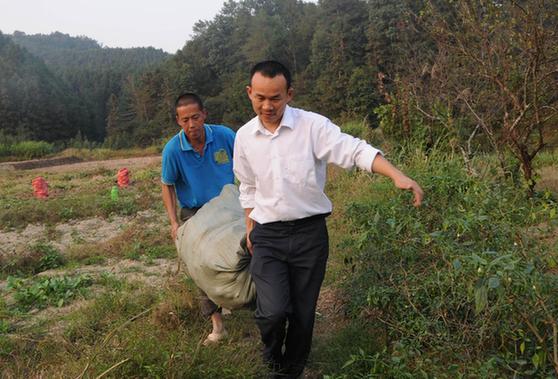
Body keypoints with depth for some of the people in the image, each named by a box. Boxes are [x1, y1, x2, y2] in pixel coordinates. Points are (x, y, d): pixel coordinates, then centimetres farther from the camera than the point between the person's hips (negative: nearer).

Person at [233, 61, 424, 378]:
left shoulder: (313, 126, -10)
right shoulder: (244, 136, 3)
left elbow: (356, 151, -21)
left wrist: (398, 176, -34)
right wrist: (250, 227, 18)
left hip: (310, 234, -1)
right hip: (267, 236, 2)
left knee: (303, 313, 10)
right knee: (273, 311, -13)